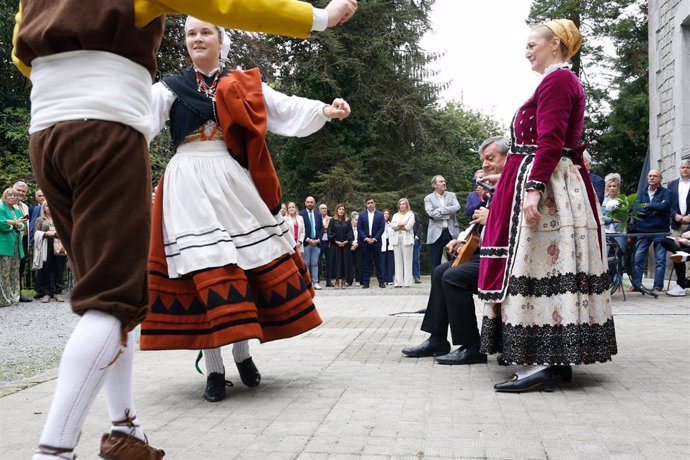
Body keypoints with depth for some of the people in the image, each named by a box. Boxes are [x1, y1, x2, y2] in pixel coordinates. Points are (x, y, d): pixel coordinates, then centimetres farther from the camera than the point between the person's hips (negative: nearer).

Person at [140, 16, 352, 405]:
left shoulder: (243, 86, 11)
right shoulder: (171, 88, 8)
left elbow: (285, 108, 2)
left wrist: (326, 111, -13)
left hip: (235, 182, 2)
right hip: (191, 185, -2)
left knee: (253, 259, 1)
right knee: (205, 268, -7)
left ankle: (243, 352, 20)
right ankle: (214, 368, 0)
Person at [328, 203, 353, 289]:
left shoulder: (347, 221, 9)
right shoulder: (333, 221, 4)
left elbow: (350, 233, 6)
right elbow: (330, 232, -1)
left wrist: (346, 241, -8)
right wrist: (336, 241, -11)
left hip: (345, 245, 2)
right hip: (335, 245, -2)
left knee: (345, 262, 0)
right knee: (337, 262, -3)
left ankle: (343, 282, 3)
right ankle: (337, 282, 0)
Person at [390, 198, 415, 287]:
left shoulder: (410, 214, 9)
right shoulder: (395, 215, 21)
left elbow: (409, 226, -6)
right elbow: (392, 225, 5)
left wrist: (398, 227, 1)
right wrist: (400, 225, -10)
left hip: (407, 239, -4)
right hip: (396, 239, 4)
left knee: (407, 261, -6)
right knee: (398, 261, 0)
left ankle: (407, 282, -8)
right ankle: (398, 282, -2)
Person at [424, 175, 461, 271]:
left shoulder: (451, 195, 13)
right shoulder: (428, 198, 5)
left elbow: (457, 207, -6)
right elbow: (431, 213, -11)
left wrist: (441, 210, -13)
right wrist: (449, 214, -9)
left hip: (451, 232, 2)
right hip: (436, 234, -2)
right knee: (435, 265, 2)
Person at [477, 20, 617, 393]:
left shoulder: (556, 80, -8)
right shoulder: (564, 81, 23)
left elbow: (550, 141, -21)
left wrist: (534, 188, -28)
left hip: (542, 182, -11)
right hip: (561, 185, 11)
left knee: (535, 264, -13)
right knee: (551, 264, 8)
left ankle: (539, 363, -14)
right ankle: (558, 358, 13)